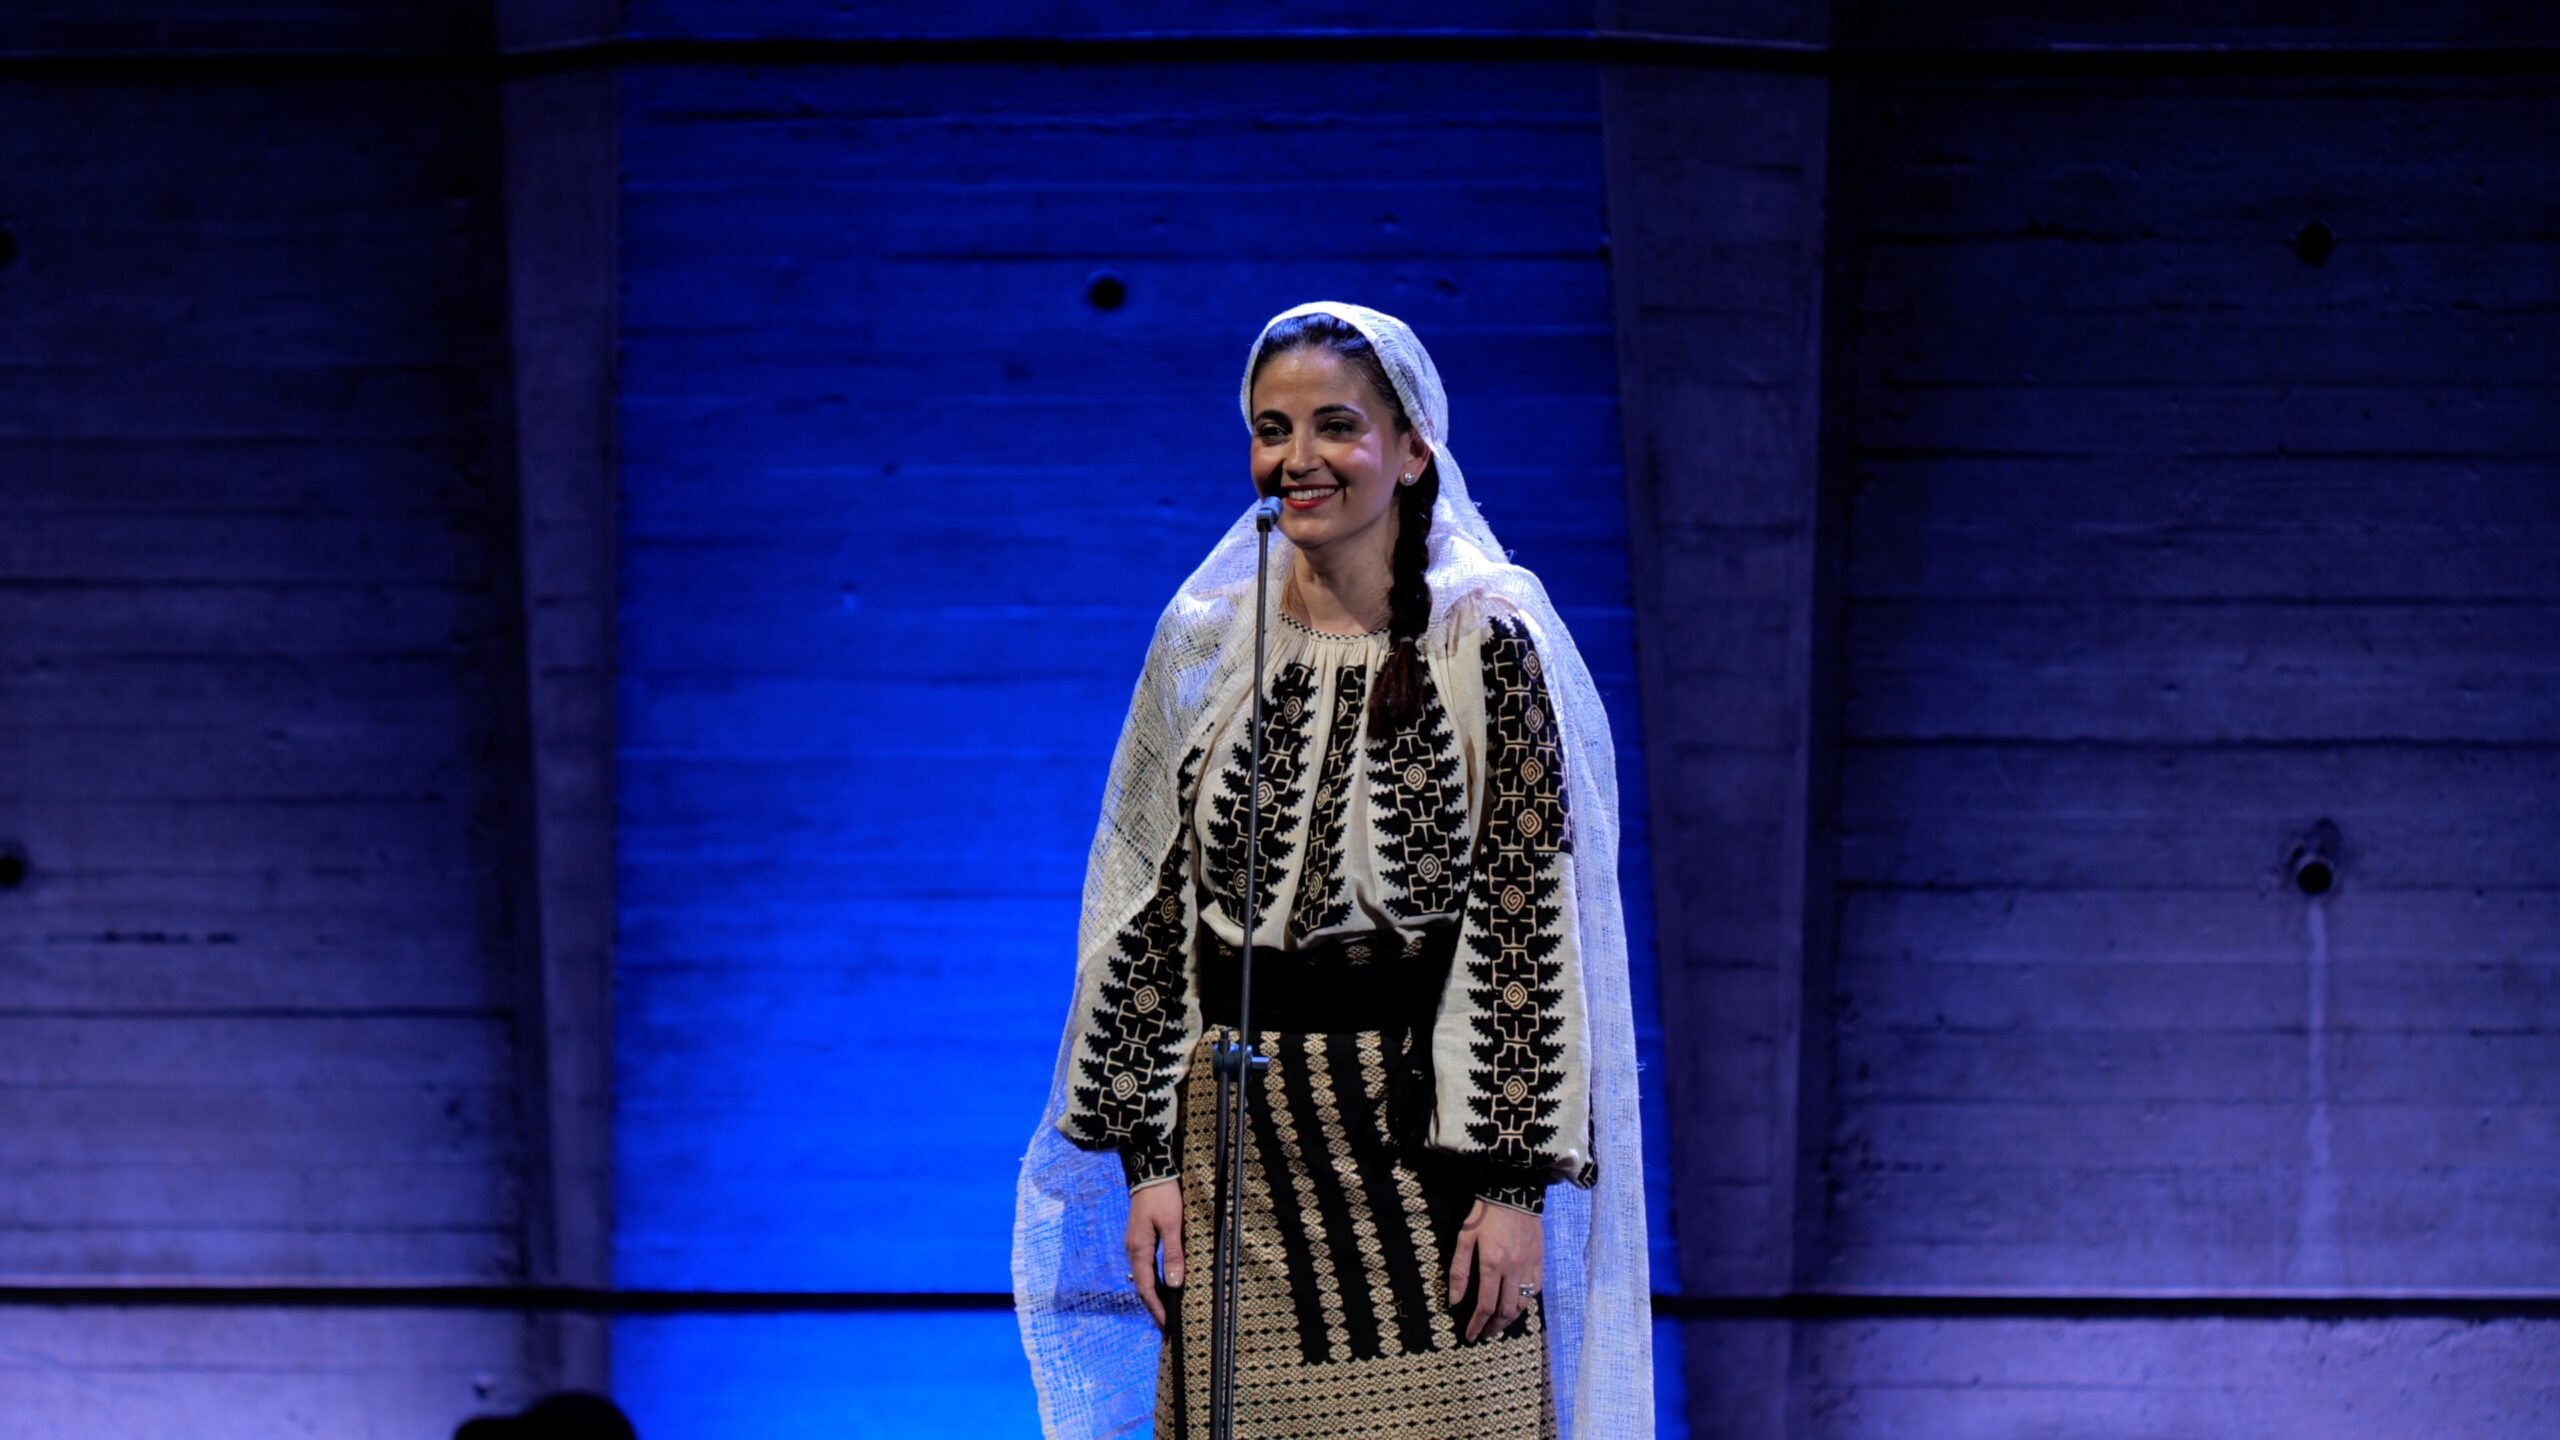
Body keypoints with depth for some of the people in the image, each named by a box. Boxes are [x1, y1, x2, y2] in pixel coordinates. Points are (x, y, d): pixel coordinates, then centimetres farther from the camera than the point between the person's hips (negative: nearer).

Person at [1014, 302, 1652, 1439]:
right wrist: (1147, 1158, 1)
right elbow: (1147, 909, 8)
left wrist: (1516, 1183, -11)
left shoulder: (1488, 645, -3)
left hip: (1429, 1129, -3)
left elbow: (1532, 921, -6)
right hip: (1239, 1133, 3)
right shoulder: (1205, 644, 7)